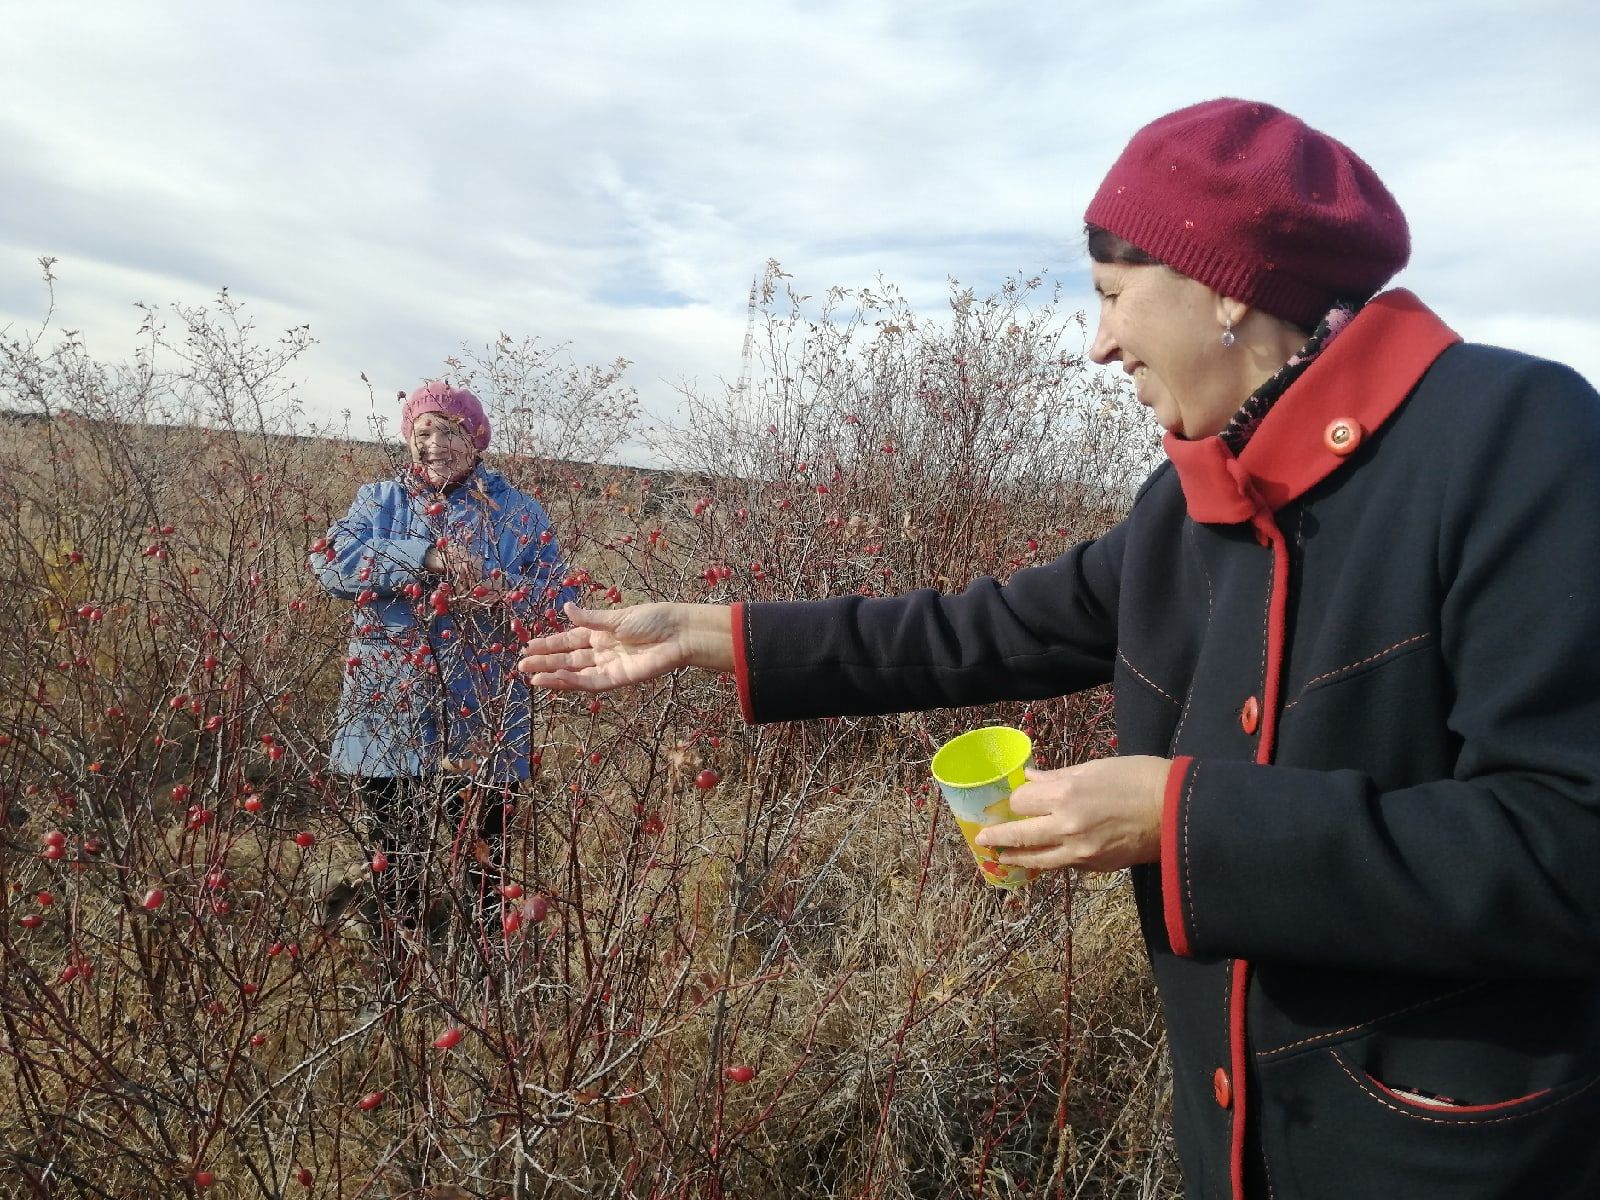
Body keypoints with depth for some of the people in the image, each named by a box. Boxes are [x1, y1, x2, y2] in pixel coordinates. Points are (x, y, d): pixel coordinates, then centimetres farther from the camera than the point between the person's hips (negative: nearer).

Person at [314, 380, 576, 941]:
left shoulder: (518, 511, 4)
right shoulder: (378, 500, 7)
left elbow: (558, 600, -4)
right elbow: (331, 561, -12)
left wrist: (500, 596, -25)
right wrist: (426, 554, -24)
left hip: (482, 727, -1)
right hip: (390, 724, 2)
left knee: (485, 864, 10)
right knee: (396, 864, 15)